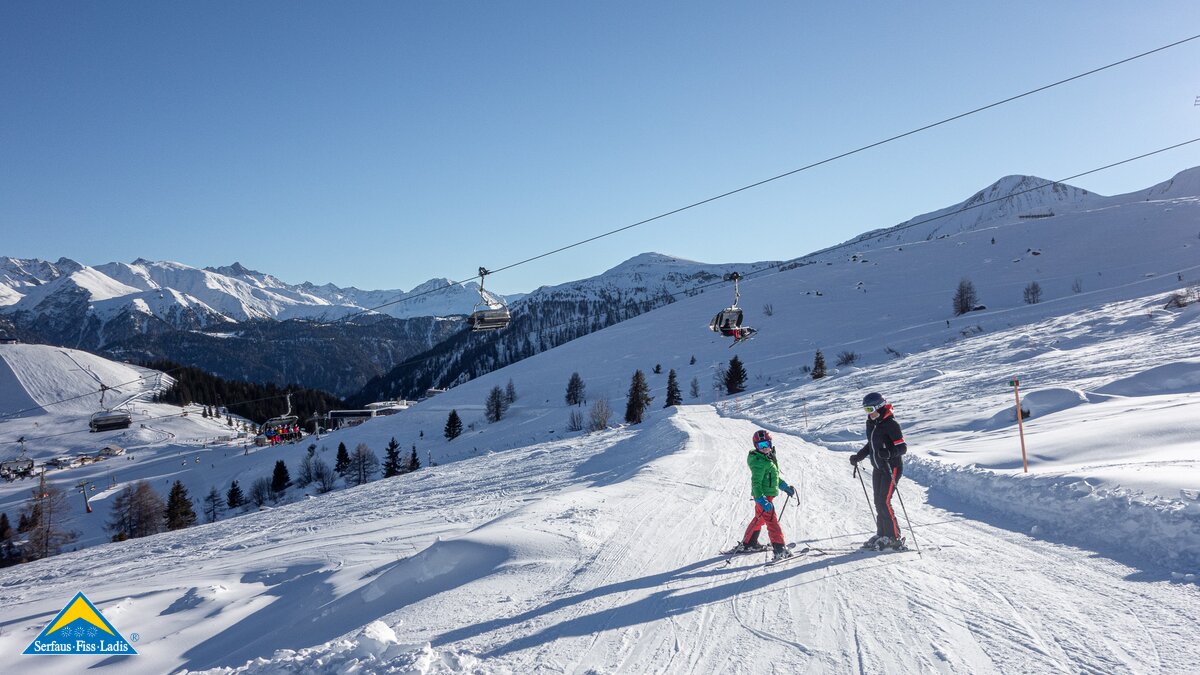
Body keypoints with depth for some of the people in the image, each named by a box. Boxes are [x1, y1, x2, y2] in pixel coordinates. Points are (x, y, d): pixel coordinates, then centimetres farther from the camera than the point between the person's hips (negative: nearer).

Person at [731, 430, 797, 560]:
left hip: (766, 495, 10)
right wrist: (762, 500, -32)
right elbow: (756, 482, -25)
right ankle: (780, 549, -9)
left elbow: (774, 476, 24)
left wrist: (785, 487, 24)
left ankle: (748, 544, 32)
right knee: (771, 520, -10)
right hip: (763, 496, -10)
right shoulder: (759, 462, -20)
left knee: (759, 519, 21)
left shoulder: (769, 458, 10)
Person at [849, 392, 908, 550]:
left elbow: (902, 447, -19)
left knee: (884, 502, -13)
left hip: (892, 468, -8)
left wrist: (889, 453, -36)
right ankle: (882, 535, 16)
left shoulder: (891, 423, -16)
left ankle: (895, 538, -7)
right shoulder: (871, 423, 9)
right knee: (878, 502, 8)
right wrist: (858, 457, 20)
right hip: (878, 468, 8)